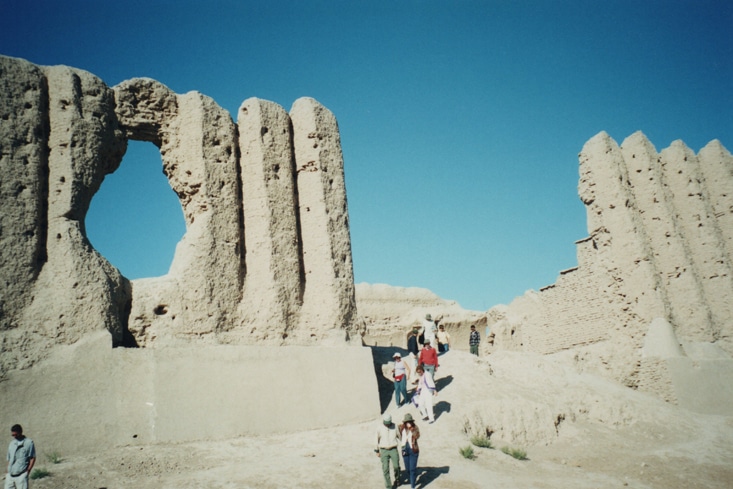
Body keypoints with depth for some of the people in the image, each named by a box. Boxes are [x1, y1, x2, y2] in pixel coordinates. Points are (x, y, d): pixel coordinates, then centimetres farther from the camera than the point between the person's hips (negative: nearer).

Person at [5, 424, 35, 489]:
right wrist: (8, 472, 10)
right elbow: (9, 459, 19)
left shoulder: (29, 442, -1)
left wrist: (27, 471, -8)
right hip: (10, 475, 5)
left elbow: (33, 458, -2)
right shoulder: (12, 444, 15)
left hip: (21, 475, -5)